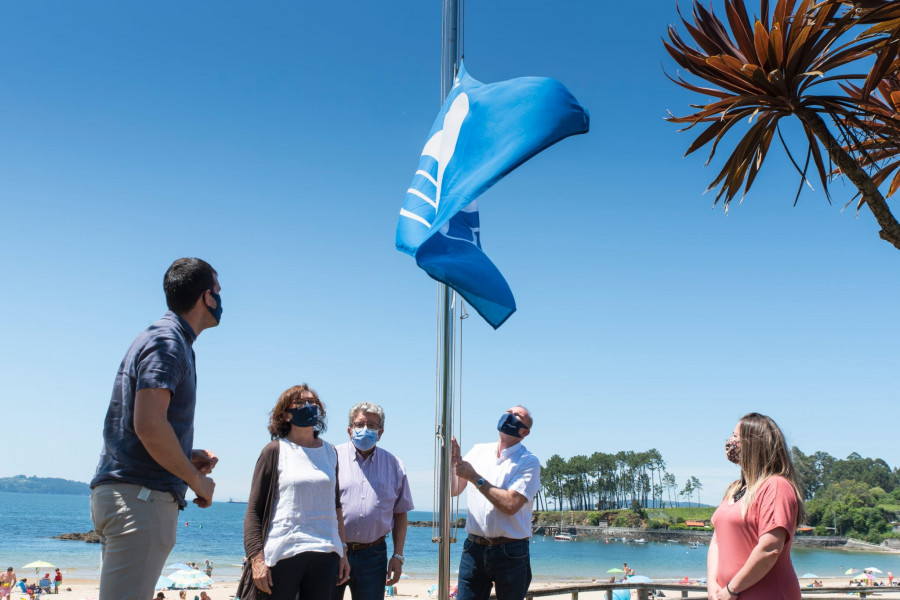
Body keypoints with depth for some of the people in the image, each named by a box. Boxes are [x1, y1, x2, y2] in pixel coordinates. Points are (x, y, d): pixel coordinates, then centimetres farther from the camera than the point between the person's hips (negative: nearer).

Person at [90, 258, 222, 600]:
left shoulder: (163, 338, 20)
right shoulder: (168, 342, -11)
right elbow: (149, 425, -23)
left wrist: (187, 457, 13)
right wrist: (197, 481, -11)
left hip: (120, 491, 10)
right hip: (140, 495, -10)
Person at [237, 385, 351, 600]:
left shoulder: (329, 452, 13)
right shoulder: (275, 451, 0)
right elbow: (253, 511, -2)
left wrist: (342, 552, 15)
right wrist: (256, 558, -10)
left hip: (325, 554, 4)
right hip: (282, 554, -4)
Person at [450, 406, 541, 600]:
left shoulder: (529, 462, -5)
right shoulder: (478, 451, 10)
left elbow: (511, 504, -17)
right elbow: (453, 490, 9)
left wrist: (475, 478, -14)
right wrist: (453, 461, -9)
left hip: (510, 553, -3)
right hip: (474, 549, 3)